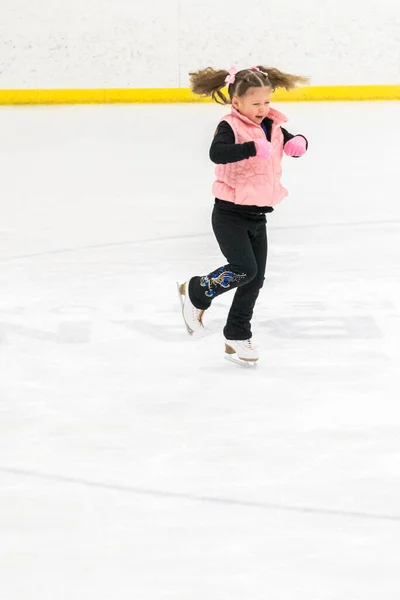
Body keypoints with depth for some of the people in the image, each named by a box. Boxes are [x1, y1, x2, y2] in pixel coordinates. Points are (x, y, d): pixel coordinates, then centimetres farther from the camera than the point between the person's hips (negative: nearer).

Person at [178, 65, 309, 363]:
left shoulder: (272, 126, 6)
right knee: (244, 268, -19)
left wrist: (298, 142, -7)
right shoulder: (230, 126, -16)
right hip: (230, 213, -7)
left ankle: (237, 337, 20)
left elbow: (295, 143, 18)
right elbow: (217, 153, -34)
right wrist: (253, 147, -43)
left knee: (256, 277, 8)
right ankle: (195, 292, 7)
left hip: (257, 215, 7)